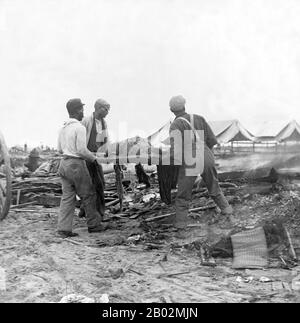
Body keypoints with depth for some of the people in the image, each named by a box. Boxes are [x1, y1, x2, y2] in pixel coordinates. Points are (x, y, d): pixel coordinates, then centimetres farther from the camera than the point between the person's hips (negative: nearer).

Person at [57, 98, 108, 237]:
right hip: (76, 165, -8)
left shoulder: (63, 128, 11)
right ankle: (94, 224, 17)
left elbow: (60, 149, 15)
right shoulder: (79, 128, -15)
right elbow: (82, 150, -18)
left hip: (64, 163, 8)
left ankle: (64, 228, 6)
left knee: (67, 197, 8)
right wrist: (93, 158, -3)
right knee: (88, 195, 6)